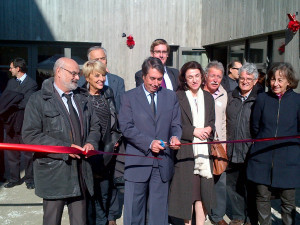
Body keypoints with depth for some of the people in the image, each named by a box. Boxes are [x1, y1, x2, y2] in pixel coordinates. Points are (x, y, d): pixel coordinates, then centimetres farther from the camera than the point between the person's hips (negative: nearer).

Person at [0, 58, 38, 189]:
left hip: (24, 125, -6)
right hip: (11, 124, 7)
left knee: (28, 153, 5)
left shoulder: (31, 84, -9)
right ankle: (14, 178, 26)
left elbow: (26, 103, -18)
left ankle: (29, 179, 18)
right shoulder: (11, 82, 13)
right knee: (11, 153, 13)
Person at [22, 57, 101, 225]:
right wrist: (65, 148, -18)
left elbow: (95, 126, 20)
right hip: (54, 172, -4)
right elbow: (30, 136, -12)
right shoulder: (39, 100, -4)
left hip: (81, 173, 5)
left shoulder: (81, 99, 15)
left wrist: (91, 142, -2)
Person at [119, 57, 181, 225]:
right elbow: (126, 127, -6)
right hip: (138, 163, -2)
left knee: (159, 211, 11)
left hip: (163, 164, 2)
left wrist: (175, 137, -12)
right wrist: (149, 143, -16)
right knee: (134, 211, 7)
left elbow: (176, 124, 10)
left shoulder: (171, 96, 10)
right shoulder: (129, 97, 2)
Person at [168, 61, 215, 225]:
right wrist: (193, 131, -13)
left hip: (204, 149, 4)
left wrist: (209, 129, -2)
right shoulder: (177, 97, -3)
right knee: (187, 189, 1)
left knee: (203, 189, 5)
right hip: (185, 150, -4)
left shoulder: (208, 97, 13)